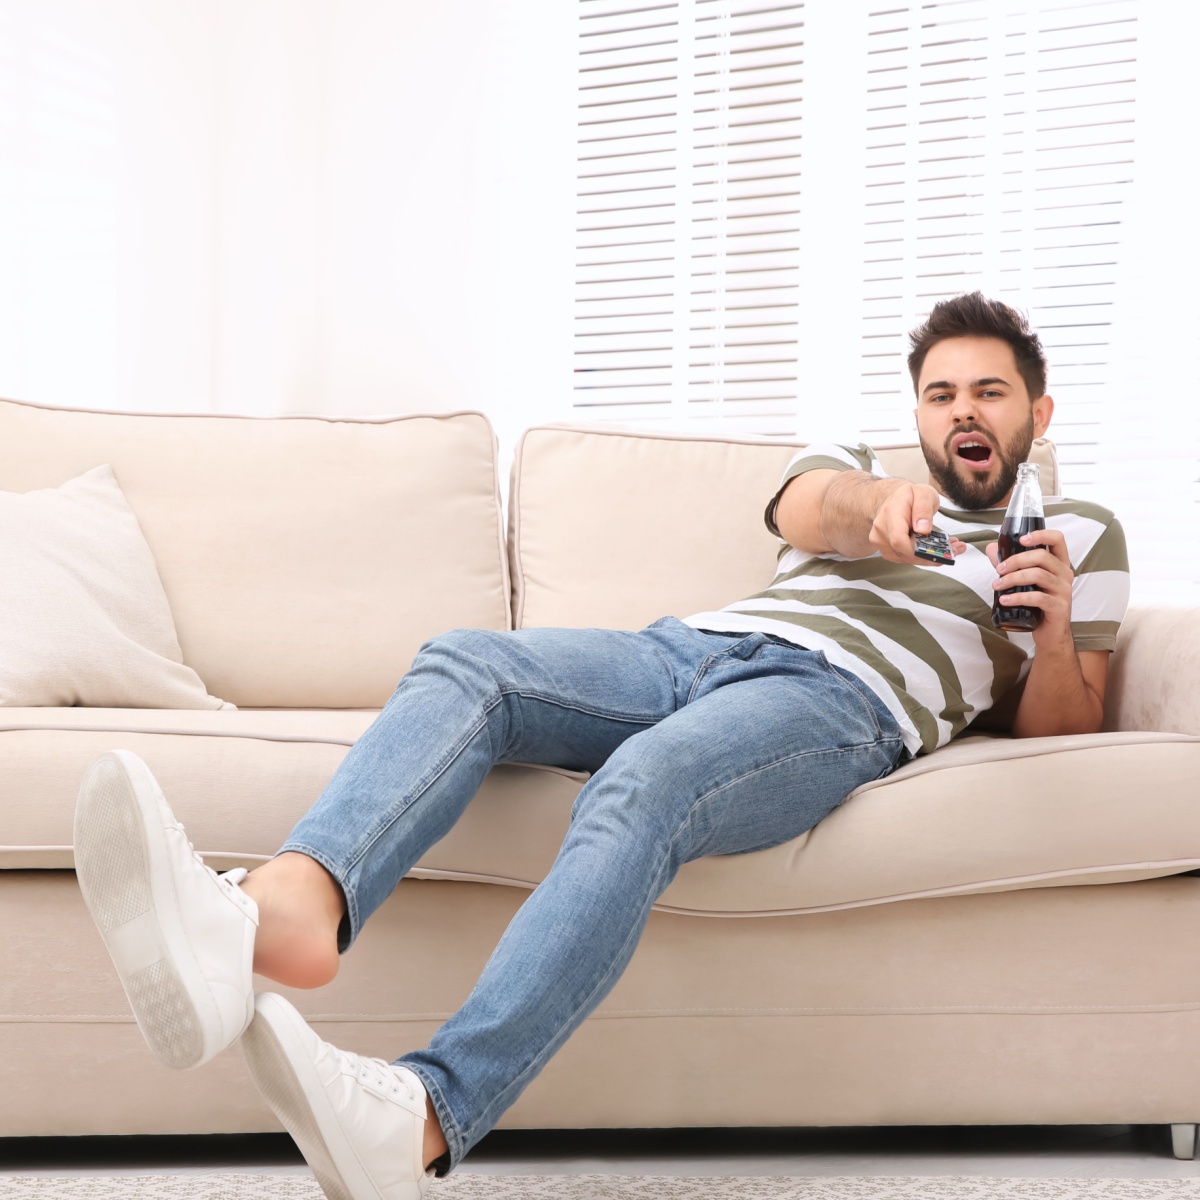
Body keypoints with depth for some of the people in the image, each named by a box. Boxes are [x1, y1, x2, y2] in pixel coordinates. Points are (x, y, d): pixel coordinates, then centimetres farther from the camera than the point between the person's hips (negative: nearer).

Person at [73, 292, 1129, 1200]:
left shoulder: (1080, 534, 27)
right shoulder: (855, 469, 34)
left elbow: (1057, 730, 16)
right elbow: (812, 512, 7)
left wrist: (1057, 629, -6)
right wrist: (880, 501, -18)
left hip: (838, 700, -4)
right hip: (698, 643, 5)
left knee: (639, 788, -37)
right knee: (463, 663, -25)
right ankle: (288, 908, -53)